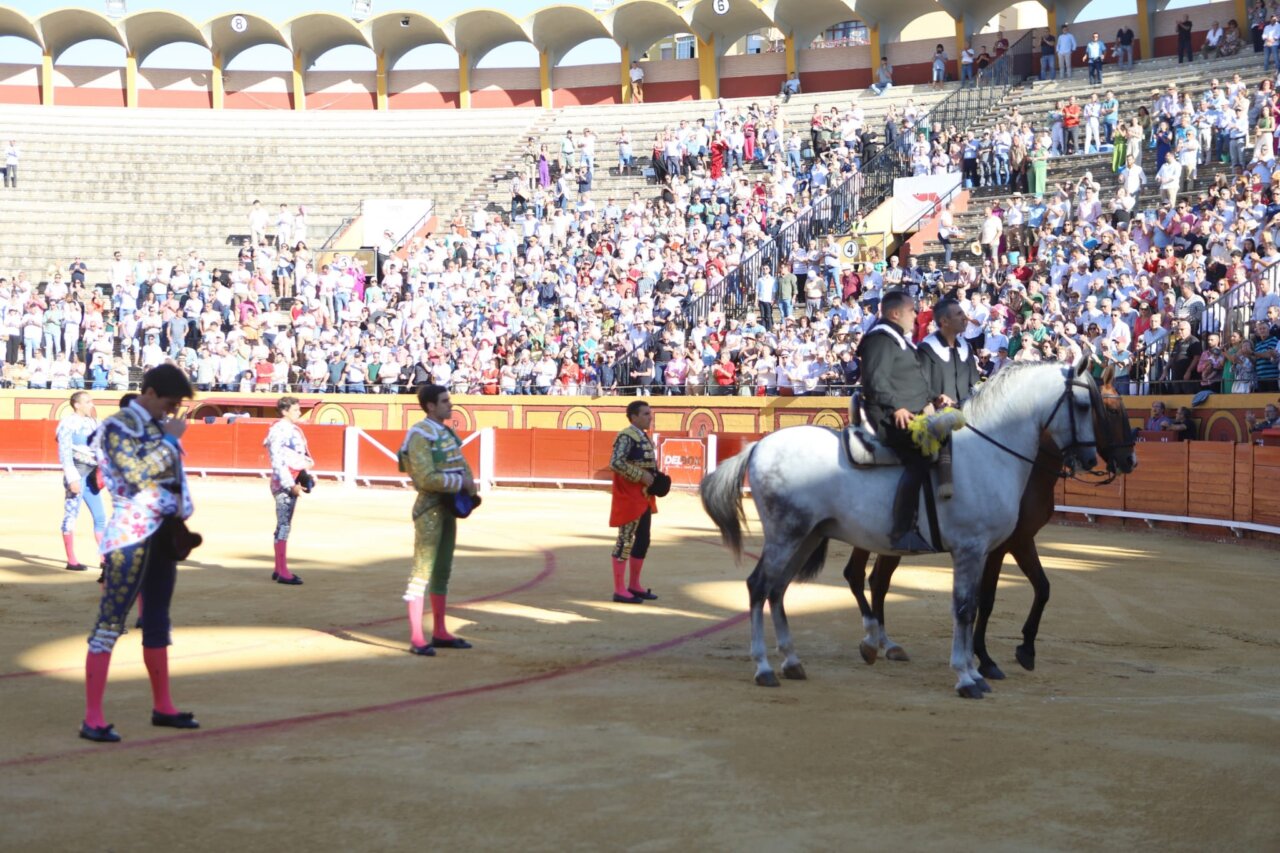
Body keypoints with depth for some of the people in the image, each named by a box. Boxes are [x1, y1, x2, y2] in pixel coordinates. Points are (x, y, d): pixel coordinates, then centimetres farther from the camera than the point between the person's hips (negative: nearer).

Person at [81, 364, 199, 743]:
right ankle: (92, 718, -7)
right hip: (131, 534, -8)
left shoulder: (160, 426, 13)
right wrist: (170, 440, -14)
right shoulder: (117, 427, -9)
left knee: (158, 621, 15)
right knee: (110, 621, -7)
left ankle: (162, 707, 24)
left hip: (164, 533, 8)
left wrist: (180, 524, 12)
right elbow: (139, 474, -22)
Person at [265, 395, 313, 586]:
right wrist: (290, 485, -21)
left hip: (294, 482, 10)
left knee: (284, 525, 14)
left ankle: (279, 569, 21)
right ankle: (283, 572, -5)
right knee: (284, 525, -7)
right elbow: (278, 461, -18)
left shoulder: (293, 429, 15)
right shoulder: (279, 430, -14)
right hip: (284, 483, -10)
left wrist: (306, 476, 9)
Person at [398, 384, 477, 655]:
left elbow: (463, 466, 15)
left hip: (449, 508, 9)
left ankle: (440, 633, 21)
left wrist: (469, 485, -6)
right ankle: (416, 638, -6)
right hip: (429, 507, -9)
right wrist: (460, 483, -15)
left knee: (442, 570, 13)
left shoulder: (446, 432, 12)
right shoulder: (420, 435, -15)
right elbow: (426, 478, -23)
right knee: (422, 570, -7)